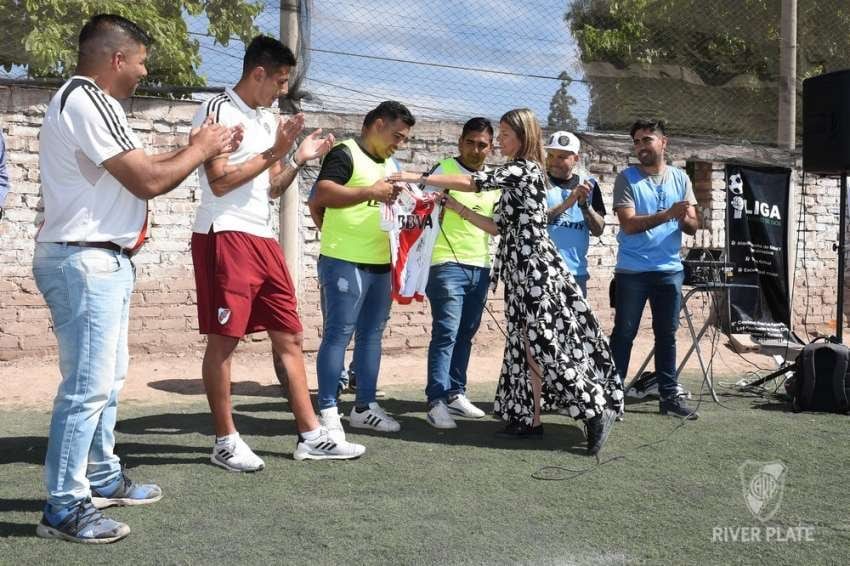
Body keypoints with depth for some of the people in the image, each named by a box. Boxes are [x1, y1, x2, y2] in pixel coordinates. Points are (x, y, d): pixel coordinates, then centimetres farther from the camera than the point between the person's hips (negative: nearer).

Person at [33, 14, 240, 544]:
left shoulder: (90, 100, 16)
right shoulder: (87, 100, -17)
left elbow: (141, 167, 18)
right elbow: (148, 181, -19)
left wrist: (197, 147, 13)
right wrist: (200, 149, -4)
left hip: (103, 260, 11)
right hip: (85, 262, -11)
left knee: (108, 378, 17)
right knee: (87, 386, -7)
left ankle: (103, 479, 29)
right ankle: (64, 508, 1)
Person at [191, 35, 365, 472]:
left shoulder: (268, 120, 18)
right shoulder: (218, 112, -6)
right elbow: (219, 182, -14)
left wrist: (300, 159, 8)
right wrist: (274, 153, -12)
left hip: (263, 238, 8)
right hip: (224, 237, -8)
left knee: (289, 336, 7)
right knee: (224, 339, -2)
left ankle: (310, 436, 13)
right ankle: (225, 441, 8)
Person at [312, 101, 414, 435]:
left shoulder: (390, 164, 19)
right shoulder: (345, 154, -7)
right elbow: (321, 196, -21)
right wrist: (370, 192, -25)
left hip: (380, 263, 9)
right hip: (345, 261, -8)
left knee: (371, 334, 11)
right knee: (338, 334, -4)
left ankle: (364, 407, 20)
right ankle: (328, 411, 2)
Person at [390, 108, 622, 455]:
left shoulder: (524, 169, -11)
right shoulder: (518, 175, 18)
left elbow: (473, 182, -17)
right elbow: (499, 226, 20)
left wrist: (417, 177, -15)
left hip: (534, 268, -10)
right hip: (523, 271, 10)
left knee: (546, 347, -10)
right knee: (528, 347, 9)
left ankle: (596, 411, -5)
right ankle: (530, 419, 13)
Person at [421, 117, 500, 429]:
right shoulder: (444, 170, -1)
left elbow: (496, 227, 2)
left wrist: (461, 209, -12)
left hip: (480, 267, 6)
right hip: (447, 265, -6)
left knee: (465, 334, 10)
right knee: (446, 333, -10)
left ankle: (455, 394, 19)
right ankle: (437, 401, -8)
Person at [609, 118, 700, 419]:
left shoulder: (680, 178, 7)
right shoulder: (627, 178, -4)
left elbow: (693, 227, 4)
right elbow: (629, 224, -15)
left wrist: (685, 220, -20)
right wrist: (668, 214, -26)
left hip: (670, 270, 3)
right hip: (632, 271, -3)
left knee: (667, 335, 10)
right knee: (624, 334, 3)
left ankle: (669, 395, 17)